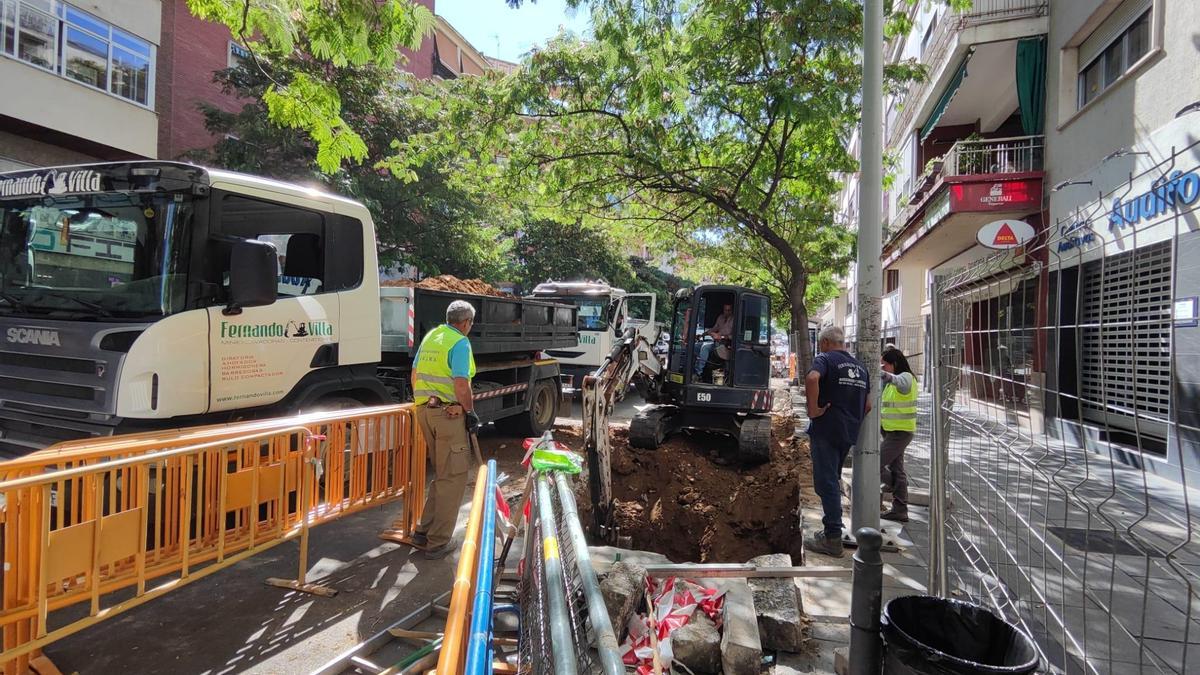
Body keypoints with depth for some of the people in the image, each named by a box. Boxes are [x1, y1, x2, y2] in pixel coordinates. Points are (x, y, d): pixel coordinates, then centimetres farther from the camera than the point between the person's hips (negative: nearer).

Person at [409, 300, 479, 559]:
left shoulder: (430, 336, 13)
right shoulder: (460, 343, -11)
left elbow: (415, 375, 17)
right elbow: (461, 384, -19)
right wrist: (471, 412, -9)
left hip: (424, 410, 8)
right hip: (449, 412, -8)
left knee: (442, 473, 20)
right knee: (454, 477, 1)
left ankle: (424, 531, 22)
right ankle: (437, 543, 4)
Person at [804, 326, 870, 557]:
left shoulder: (825, 359, -7)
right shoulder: (860, 366, 16)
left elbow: (812, 378, -30)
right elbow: (868, 405, 19)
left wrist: (813, 409, -22)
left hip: (826, 430, -7)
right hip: (849, 433, 8)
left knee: (826, 482, -3)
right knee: (833, 480, 19)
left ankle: (833, 539, -2)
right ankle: (832, 530, 26)